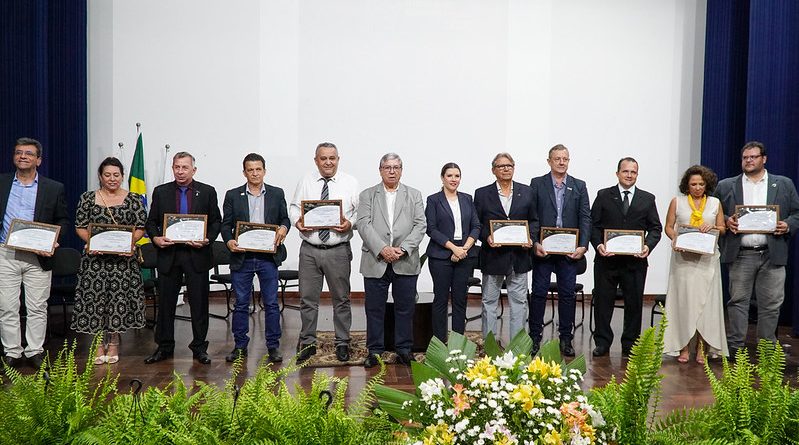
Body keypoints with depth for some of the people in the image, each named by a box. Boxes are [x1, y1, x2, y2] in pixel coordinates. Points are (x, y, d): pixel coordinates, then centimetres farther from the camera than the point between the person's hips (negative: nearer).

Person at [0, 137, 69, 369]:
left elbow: (63, 220, 7)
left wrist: (52, 241, -8)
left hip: (38, 256, -1)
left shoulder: (54, 188, 5)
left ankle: (35, 351, 16)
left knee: (38, 308, 4)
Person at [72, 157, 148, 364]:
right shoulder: (88, 198, 5)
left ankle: (114, 343, 17)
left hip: (123, 258, -1)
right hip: (95, 257, 1)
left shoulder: (134, 199, 3)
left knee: (119, 297, 2)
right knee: (95, 298, 1)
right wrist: (91, 242, -14)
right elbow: (80, 226, 4)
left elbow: (141, 228, 2)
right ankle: (100, 343, 16)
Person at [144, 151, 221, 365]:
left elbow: (216, 221, 5)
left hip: (197, 255, -1)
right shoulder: (160, 192, 8)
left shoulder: (207, 192, 4)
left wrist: (207, 239, -12)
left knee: (199, 303, 4)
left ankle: (199, 347, 15)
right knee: (165, 302, 8)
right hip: (168, 255, 1)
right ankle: (164, 347, 21)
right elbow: (151, 222, 10)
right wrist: (155, 238, -9)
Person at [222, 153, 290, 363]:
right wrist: (229, 241, -12)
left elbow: (285, 218, 11)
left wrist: (283, 227, -11)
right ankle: (240, 346, 19)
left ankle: (273, 346, 13)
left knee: (271, 303, 3)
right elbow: (226, 224, 6)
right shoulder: (233, 195, 6)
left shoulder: (277, 194, 8)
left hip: (268, 257, 0)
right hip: (241, 257, 0)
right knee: (241, 304, 7)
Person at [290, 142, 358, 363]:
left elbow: (360, 211, 0)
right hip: (309, 250, 1)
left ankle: (342, 343, 23)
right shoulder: (305, 181, 7)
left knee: (341, 299, 9)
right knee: (308, 299, 8)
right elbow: (294, 206, 10)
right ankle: (307, 343, 21)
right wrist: (297, 221, -10)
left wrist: (350, 223, -19)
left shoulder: (350, 183, 2)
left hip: (338, 250, -1)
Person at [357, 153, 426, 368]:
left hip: (405, 262, 1)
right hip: (375, 262, 0)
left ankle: (404, 350, 18)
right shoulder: (367, 195, 10)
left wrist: (402, 248, -11)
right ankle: (374, 350, 16)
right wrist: (382, 249, -15)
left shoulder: (414, 195, 12)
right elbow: (364, 225, -2)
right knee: (374, 308, 5)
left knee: (405, 308, 6)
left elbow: (420, 225, 2)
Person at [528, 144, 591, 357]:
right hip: (543, 249, -1)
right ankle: (535, 337, 12)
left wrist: (583, 245, -6)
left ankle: (566, 338, 16)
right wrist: (535, 243, -12)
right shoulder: (537, 184, 3)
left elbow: (585, 218, 4)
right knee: (539, 293, 3)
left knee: (567, 293, 6)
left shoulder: (579, 186, 9)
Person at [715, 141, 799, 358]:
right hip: (740, 255, 0)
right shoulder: (726, 186, 9)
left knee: (771, 304, 4)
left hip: (772, 254, 1)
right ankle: (734, 347, 10)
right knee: (738, 301, 3)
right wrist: (726, 221, -9)